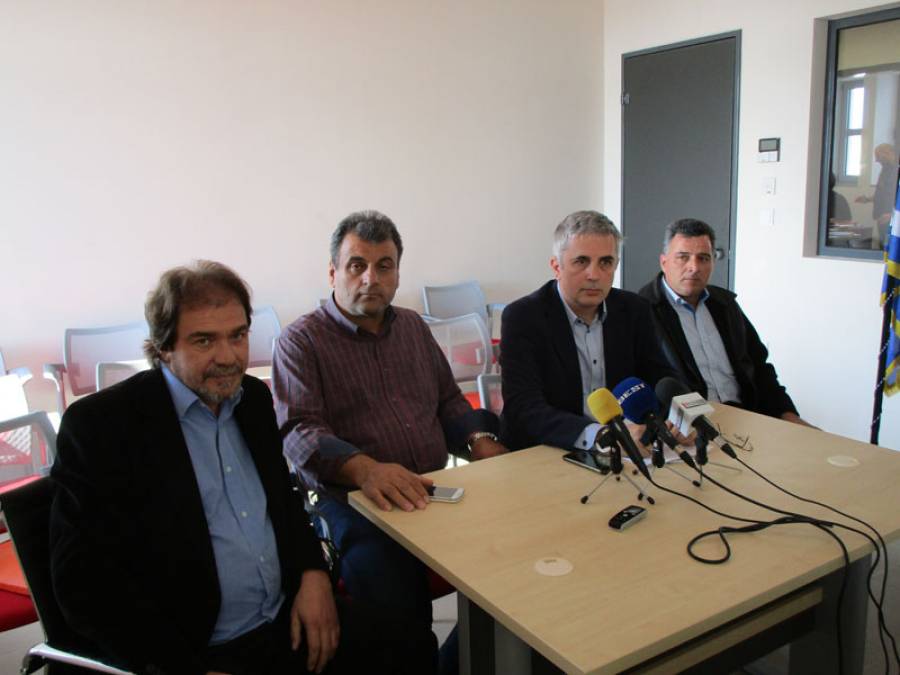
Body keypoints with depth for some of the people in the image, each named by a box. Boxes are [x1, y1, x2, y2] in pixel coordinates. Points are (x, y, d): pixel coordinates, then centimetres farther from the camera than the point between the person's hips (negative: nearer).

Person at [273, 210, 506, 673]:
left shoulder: (413, 326, 18)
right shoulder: (301, 340, 0)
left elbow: (449, 399, 24)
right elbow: (299, 432, -12)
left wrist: (480, 439, 1)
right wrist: (366, 469, -31)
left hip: (434, 491, 6)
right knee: (383, 574, -35)